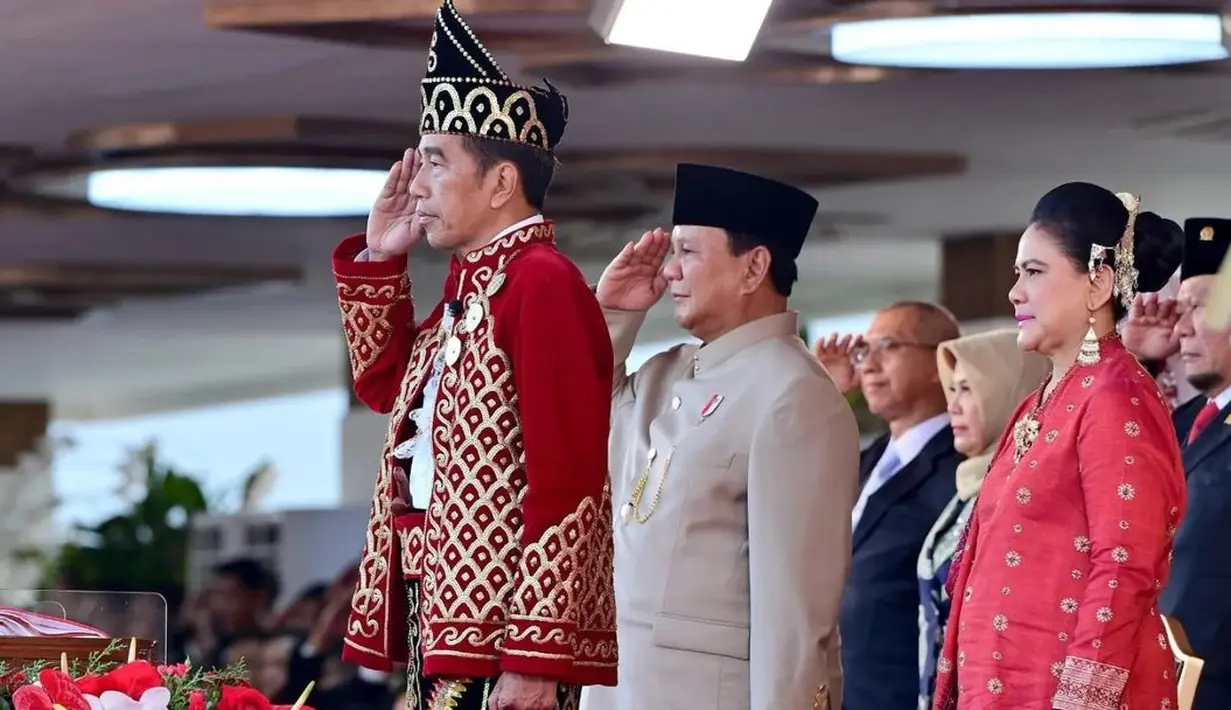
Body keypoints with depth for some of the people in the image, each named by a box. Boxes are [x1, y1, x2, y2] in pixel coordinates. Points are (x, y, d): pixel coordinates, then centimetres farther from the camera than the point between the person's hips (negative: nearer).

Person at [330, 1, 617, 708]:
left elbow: (567, 486, -19)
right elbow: (385, 384, 33)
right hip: (445, 618, 9)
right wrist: (378, 258, 19)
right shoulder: (470, 285, 14)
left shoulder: (542, 284, -14)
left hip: (507, 632, -9)